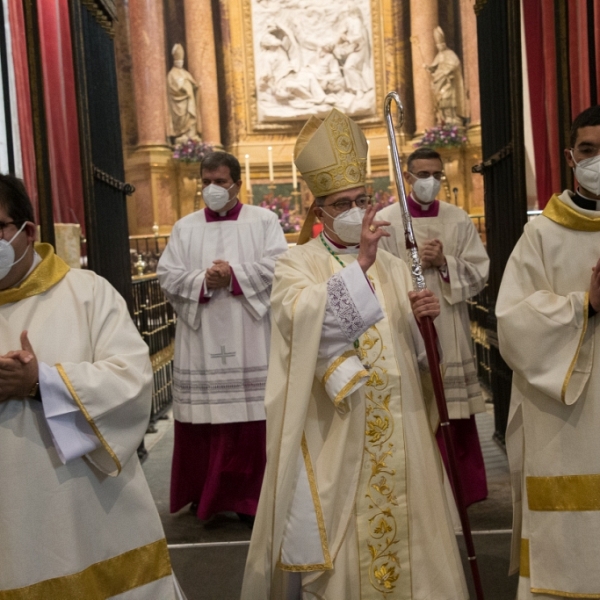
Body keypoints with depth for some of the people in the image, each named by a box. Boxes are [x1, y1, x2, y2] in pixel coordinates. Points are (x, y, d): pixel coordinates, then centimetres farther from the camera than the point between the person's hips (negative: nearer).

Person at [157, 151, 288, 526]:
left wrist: (234, 275, -15)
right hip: (201, 342, 2)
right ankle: (205, 493, 19)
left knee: (253, 418, -2)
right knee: (203, 416, 3)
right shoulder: (185, 227, 13)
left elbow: (277, 265, -6)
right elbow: (167, 275, 4)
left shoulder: (264, 220, 7)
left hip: (250, 341, -2)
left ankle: (254, 497, 11)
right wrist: (203, 282, -13)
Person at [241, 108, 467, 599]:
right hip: (329, 430, -4)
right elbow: (303, 318, -24)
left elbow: (412, 346, 13)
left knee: (396, 517, 12)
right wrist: (359, 264, -28)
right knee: (326, 536, 3)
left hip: (393, 427, 5)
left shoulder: (392, 267, 12)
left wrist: (424, 318, -8)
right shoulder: (296, 264, -3)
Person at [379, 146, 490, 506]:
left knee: (455, 420, 6)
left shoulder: (459, 220, 7)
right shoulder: (386, 220, 0)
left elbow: (479, 273, 2)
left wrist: (444, 263, -11)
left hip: (450, 332, 2)